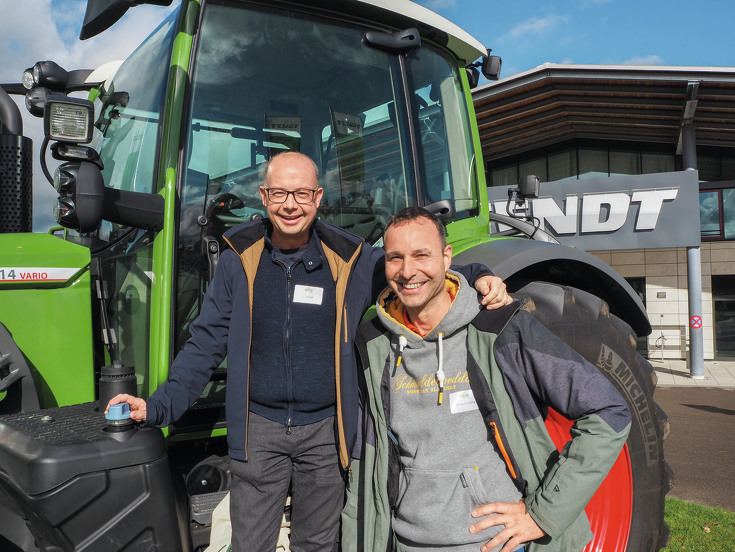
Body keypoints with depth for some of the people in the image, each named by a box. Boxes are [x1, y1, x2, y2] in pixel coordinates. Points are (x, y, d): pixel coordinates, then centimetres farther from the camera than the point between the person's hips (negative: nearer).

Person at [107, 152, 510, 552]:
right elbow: (206, 343, 4)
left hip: (324, 431, 1)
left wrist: (478, 278, -12)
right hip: (258, 429, 0)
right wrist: (158, 406, -4)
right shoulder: (238, 261, -1)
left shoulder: (350, 259, -3)